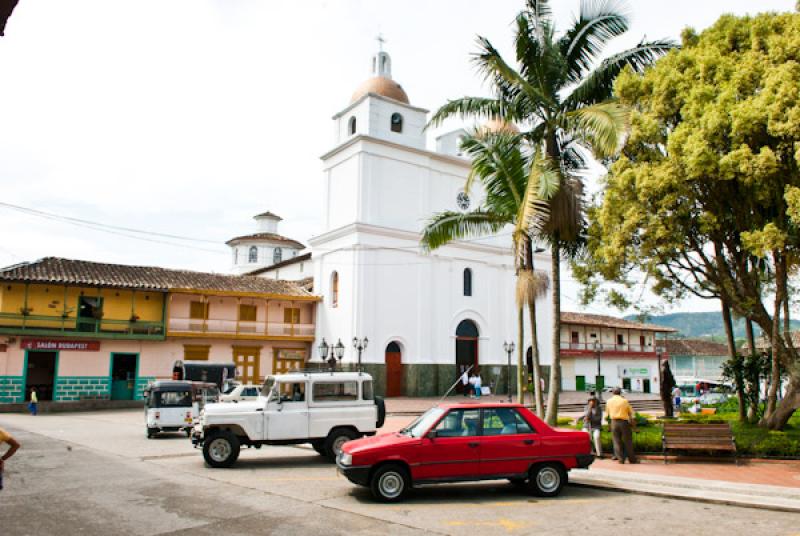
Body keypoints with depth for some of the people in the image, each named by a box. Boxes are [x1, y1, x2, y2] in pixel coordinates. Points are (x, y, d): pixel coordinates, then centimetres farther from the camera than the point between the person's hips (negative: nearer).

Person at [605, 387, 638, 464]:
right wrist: (633, 420, 13)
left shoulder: (609, 401, 4)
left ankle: (620, 458, 2)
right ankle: (632, 459, 10)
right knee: (627, 441, 5)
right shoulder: (624, 401, -2)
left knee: (617, 441, 6)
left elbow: (607, 413, 10)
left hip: (614, 422, 2)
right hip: (624, 422, -2)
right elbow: (631, 412, 4)